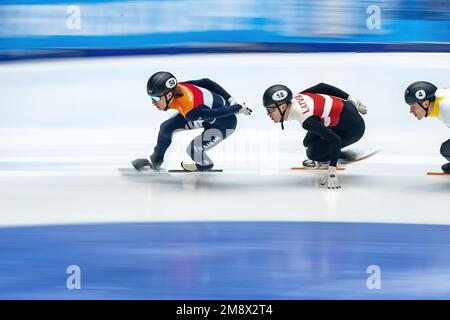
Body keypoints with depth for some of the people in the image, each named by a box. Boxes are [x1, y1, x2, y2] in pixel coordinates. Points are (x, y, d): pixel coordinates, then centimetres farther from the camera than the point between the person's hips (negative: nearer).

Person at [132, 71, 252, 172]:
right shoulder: (176, 88, -21)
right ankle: (156, 160, 29)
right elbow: (206, 82, -11)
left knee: (193, 150, -13)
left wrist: (238, 108, -12)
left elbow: (219, 113, -31)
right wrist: (230, 100, -6)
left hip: (225, 122, -7)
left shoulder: (191, 111, -42)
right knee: (166, 127, 4)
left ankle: (205, 164, 23)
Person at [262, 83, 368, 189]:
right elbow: (322, 86, 4)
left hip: (353, 127, -9)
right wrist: (350, 99, 14)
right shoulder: (297, 98, -8)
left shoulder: (307, 120, -31)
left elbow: (335, 140, -31)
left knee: (313, 153, -13)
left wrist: (331, 171, -31)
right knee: (309, 142, 7)